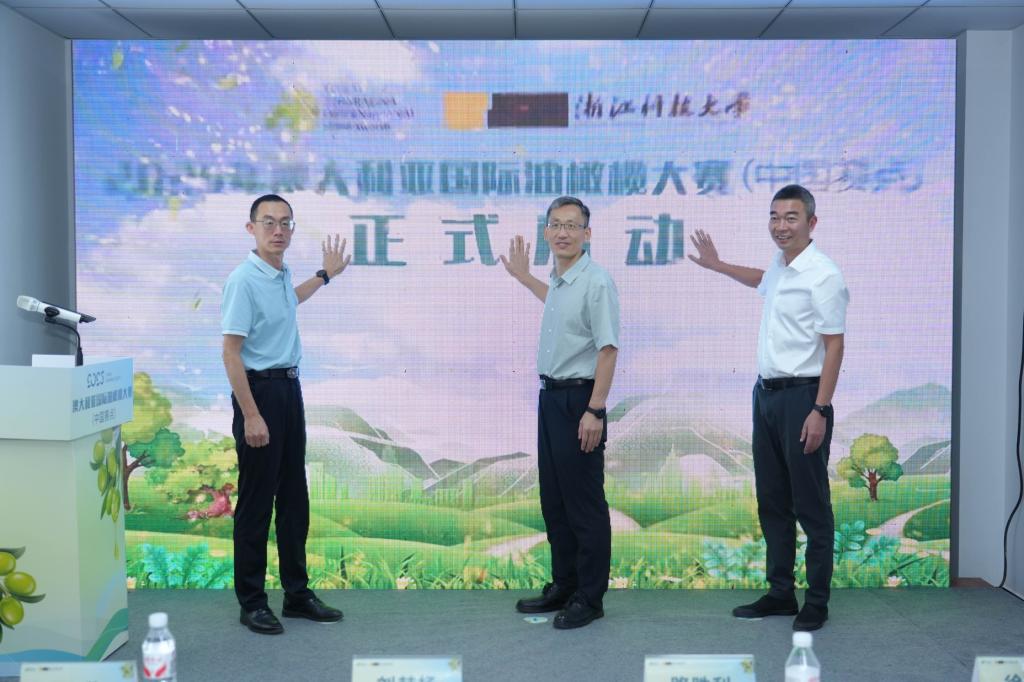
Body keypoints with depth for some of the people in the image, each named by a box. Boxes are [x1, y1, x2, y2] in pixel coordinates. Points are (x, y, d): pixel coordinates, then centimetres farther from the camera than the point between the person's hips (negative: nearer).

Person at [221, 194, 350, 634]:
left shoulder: (282, 274, 8)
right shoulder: (245, 279, -17)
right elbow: (231, 351, -20)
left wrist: (325, 275, 37)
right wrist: (250, 415, -23)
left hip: (290, 387, 9)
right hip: (259, 389, -9)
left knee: (294, 497, 13)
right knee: (256, 501, 0)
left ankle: (297, 593, 23)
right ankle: (252, 602, 12)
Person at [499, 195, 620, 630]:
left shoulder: (595, 281, -15)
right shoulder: (558, 279, 11)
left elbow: (607, 348, -19)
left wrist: (595, 411, -23)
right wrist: (524, 277, 38)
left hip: (579, 401, -9)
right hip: (551, 397, 9)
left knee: (585, 504, -1)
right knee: (554, 501, 14)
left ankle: (589, 598, 10)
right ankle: (563, 586, 26)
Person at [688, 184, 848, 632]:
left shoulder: (822, 276, -14)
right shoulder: (779, 268, 11)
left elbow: (834, 347, -17)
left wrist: (820, 410, -21)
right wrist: (718, 266, 38)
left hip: (802, 396, -9)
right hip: (767, 393, 9)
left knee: (811, 506, 0)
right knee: (771, 502, 13)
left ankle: (816, 602, 11)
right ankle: (780, 594, 23)